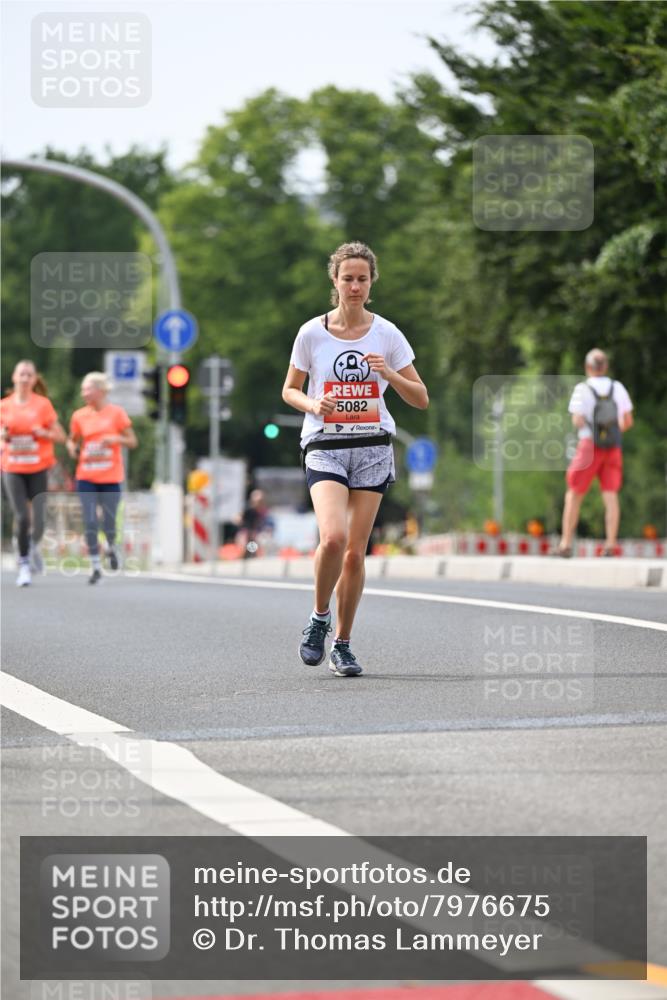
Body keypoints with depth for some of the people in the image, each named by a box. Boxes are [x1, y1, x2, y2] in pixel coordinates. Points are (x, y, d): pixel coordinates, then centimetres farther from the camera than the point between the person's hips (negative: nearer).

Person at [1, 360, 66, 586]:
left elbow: (60, 437, 3)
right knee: (21, 517, -9)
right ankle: (24, 564, 6)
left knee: (38, 518, -6)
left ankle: (34, 546, 28)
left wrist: (43, 432, -15)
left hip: (39, 469, -1)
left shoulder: (43, 404, -1)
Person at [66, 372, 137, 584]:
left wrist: (115, 439, -19)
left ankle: (111, 548, 36)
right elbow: (72, 440, 16)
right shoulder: (79, 416, 3)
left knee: (109, 524, 3)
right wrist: (72, 448, -7)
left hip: (111, 478, -2)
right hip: (86, 477, 2)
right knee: (90, 524, -6)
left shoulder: (116, 413, -3)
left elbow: (132, 441, -1)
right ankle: (96, 567, 3)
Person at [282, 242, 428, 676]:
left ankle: (343, 644, 15)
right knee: (333, 537, -23)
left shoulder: (386, 334, 2)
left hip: (373, 448, 2)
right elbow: (289, 390, 11)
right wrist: (312, 404, -11)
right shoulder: (312, 333, -1)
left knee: (355, 551, 0)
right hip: (325, 447, -2)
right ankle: (320, 617, 2)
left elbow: (421, 399, 4)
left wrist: (389, 373, -14)